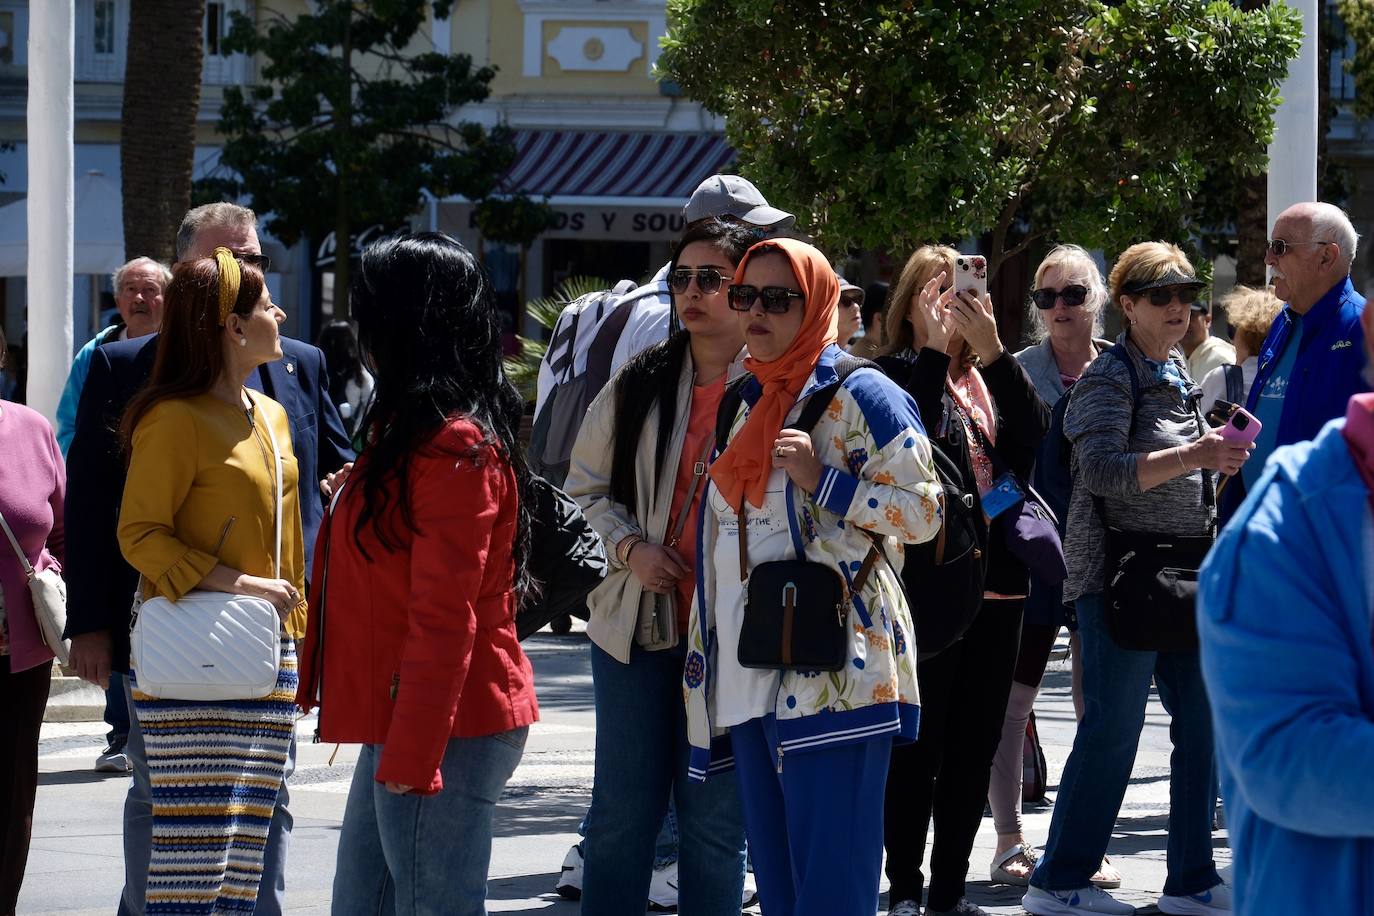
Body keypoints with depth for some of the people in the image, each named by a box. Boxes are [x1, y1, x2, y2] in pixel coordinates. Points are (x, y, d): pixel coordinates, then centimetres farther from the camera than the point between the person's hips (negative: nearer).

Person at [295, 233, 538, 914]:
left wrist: (411, 756, -22)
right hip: (402, 728, 11)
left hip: (442, 734, -11)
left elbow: (444, 619, -20)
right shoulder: (414, 431, 16)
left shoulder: (454, 447, -15)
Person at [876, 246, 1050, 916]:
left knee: (974, 748, 9)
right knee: (917, 745, -2)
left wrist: (992, 351, -13)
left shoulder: (991, 379, 15)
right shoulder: (898, 374, 0)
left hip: (997, 585, 6)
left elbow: (1036, 434, -4)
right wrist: (935, 351, -18)